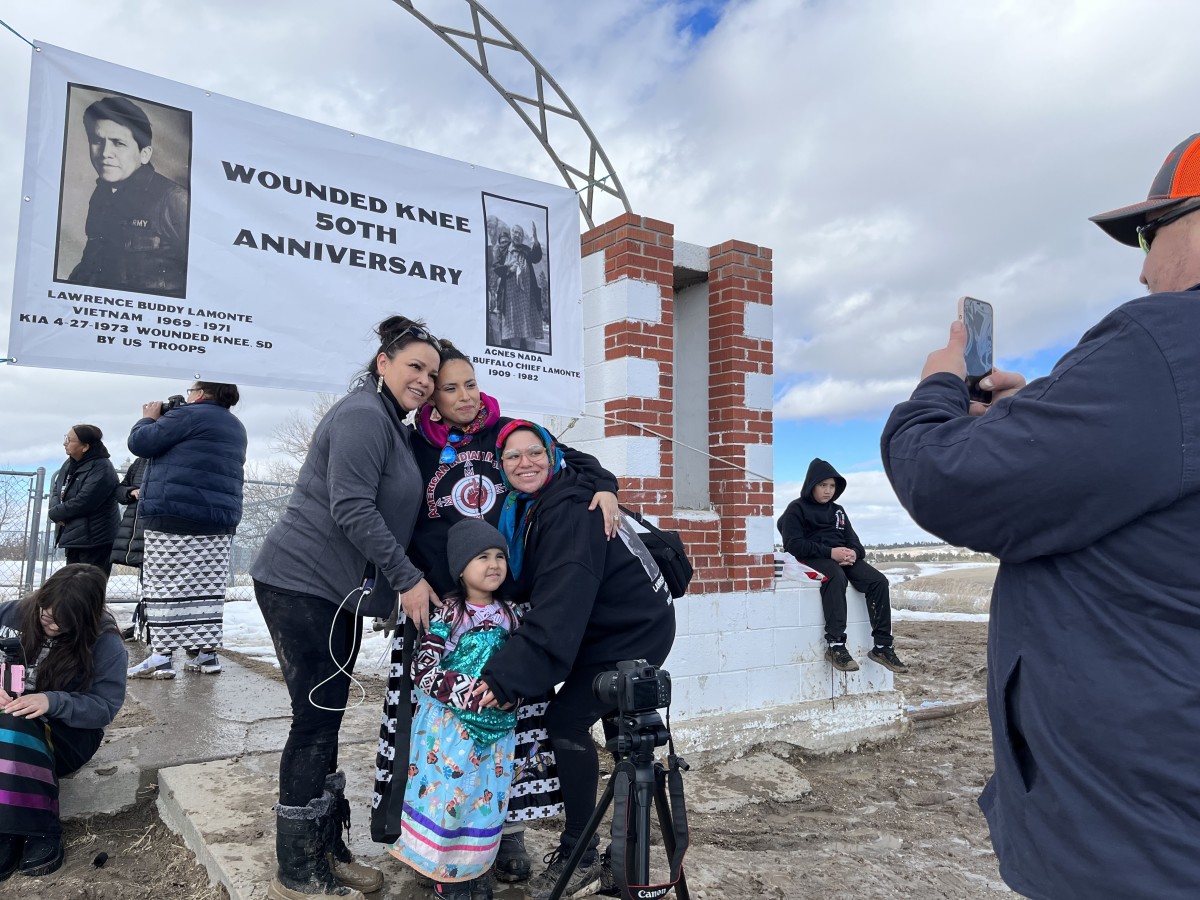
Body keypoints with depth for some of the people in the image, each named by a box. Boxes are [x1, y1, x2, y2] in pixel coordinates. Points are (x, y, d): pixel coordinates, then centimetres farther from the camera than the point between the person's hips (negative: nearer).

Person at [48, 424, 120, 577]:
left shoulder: (102, 468, -18)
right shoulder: (69, 464, 11)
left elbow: (83, 502, -23)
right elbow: (56, 490, 16)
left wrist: (55, 513, -8)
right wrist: (57, 509, -6)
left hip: (95, 540, -9)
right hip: (73, 537, 9)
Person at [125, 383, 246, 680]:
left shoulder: (189, 415, -6)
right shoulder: (236, 428, 20)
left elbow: (139, 443, -4)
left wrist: (149, 418, 15)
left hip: (176, 515, -7)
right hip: (220, 519, 7)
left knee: (167, 587, -4)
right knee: (207, 588, 7)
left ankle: (162, 656, -5)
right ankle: (208, 653, 7)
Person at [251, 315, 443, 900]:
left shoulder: (394, 428, 18)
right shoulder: (363, 415, -14)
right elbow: (352, 509, -22)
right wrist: (407, 578, -19)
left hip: (338, 591, 10)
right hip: (301, 584, -10)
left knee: (327, 718, 13)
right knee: (316, 718, -5)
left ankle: (325, 849, 24)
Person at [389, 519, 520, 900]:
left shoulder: (509, 613, 4)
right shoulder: (448, 612, -12)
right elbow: (423, 671, -16)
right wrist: (471, 693, -22)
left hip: (496, 727, 5)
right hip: (450, 724, -4)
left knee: (486, 800, 12)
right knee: (448, 794, 2)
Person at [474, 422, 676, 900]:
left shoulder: (570, 514, -27)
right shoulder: (532, 509, 1)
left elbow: (561, 605, -36)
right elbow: (547, 593, 6)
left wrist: (509, 675, -40)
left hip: (636, 631, -10)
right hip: (620, 625, 10)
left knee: (567, 719, -14)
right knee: (615, 721, 22)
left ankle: (580, 857, 0)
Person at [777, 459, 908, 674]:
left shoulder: (837, 510, 23)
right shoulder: (797, 508, 3)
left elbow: (853, 539, 16)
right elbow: (793, 544, -10)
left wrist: (854, 552, -11)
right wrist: (830, 552, -20)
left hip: (842, 557, 6)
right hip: (813, 558, -6)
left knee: (878, 580, -19)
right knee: (836, 577, -39)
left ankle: (882, 646, -18)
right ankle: (835, 645, -39)